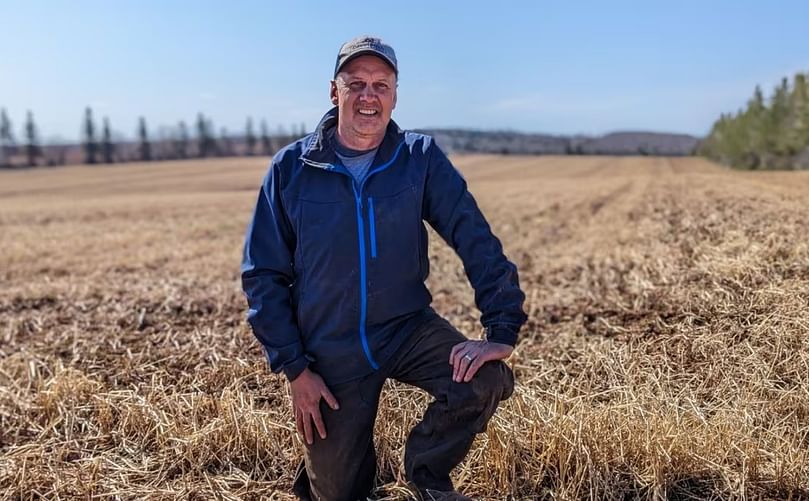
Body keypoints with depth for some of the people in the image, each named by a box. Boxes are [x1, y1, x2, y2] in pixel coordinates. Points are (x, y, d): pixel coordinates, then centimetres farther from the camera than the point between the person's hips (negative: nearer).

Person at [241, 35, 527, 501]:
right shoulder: (291, 168, -8)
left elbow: (476, 239, -11)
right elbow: (263, 274, -5)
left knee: (486, 380, -25)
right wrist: (294, 368, -10)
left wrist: (502, 330, -21)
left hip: (409, 328, 1)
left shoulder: (421, 158, -8)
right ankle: (326, 460, 45)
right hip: (331, 351, 0)